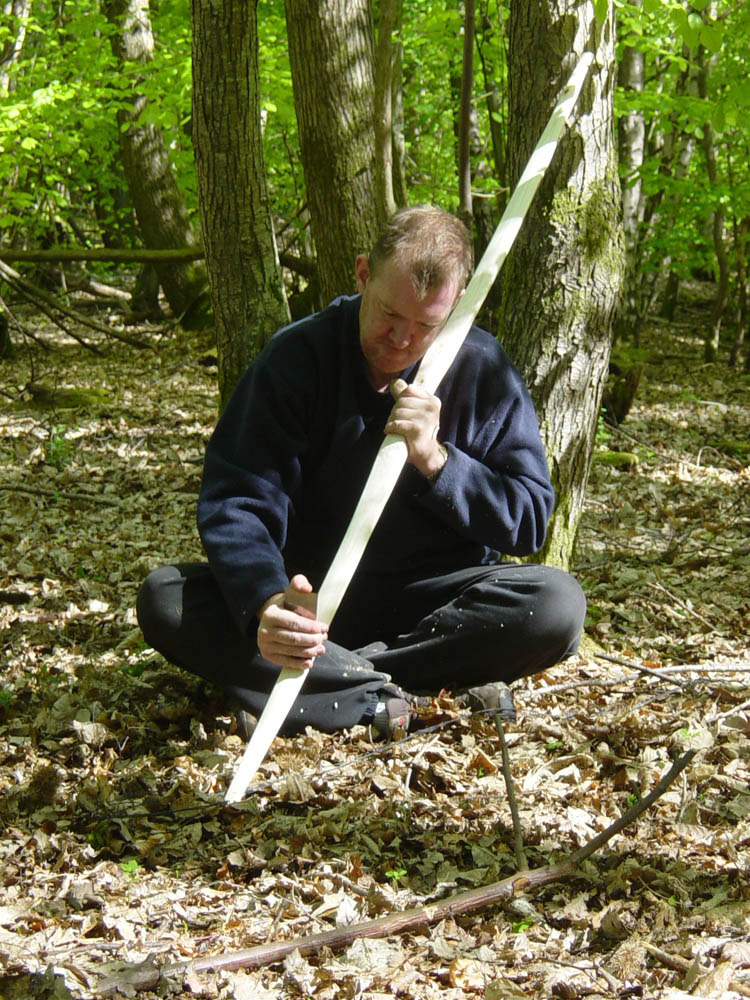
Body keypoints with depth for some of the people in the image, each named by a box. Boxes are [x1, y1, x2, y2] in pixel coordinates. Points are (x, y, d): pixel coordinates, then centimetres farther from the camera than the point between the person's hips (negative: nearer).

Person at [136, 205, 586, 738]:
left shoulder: (485, 371, -6)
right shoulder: (297, 356, -10)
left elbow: (529, 520, -6)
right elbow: (237, 503, -18)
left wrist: (436, 459, -25)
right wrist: (265, 604, -40)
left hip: (433, 599, 0)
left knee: (557, 604, -28)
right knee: (164, 599, -25)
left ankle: (335, 679, -23)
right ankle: (386, 699, -29)